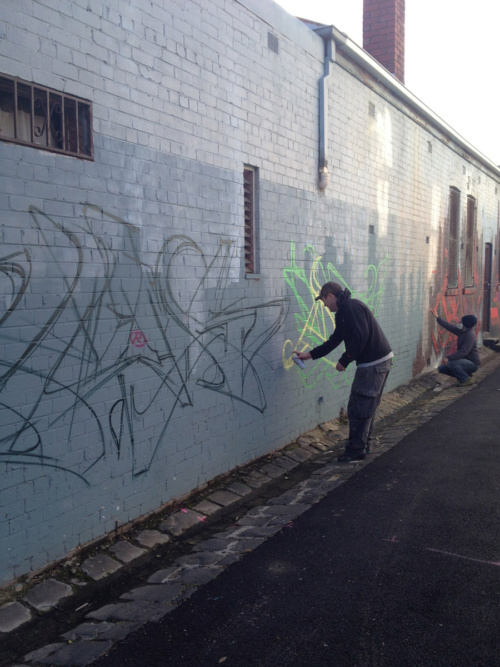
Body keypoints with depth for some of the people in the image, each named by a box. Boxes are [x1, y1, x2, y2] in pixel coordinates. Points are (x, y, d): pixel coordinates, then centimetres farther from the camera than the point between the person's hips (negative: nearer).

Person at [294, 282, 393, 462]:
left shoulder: (351, 307, -16)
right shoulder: (343, 312, 17)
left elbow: (360, 337, -24)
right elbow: (334, 341, 22)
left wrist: (344, 361, -16)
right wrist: (310, 355, 20)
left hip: (373, 364, -10)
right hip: (380, 360, 10)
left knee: (358, 408, -3)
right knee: (367, 406, 18)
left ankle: (356, 450, 6)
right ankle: (364, 444, 28)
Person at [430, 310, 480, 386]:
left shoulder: (470, 335, -23)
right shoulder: (461, 332, 4)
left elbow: (464, 352, -30)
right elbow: (449, 326, 10)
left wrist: (449, 358, -33)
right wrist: (437, 317, 8)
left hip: (472, 363, -9)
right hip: (464, 360, 9)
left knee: (450, 363, -33)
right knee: (441, 368, 3)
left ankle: (466, 379, -14)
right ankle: (465, 374, 12)